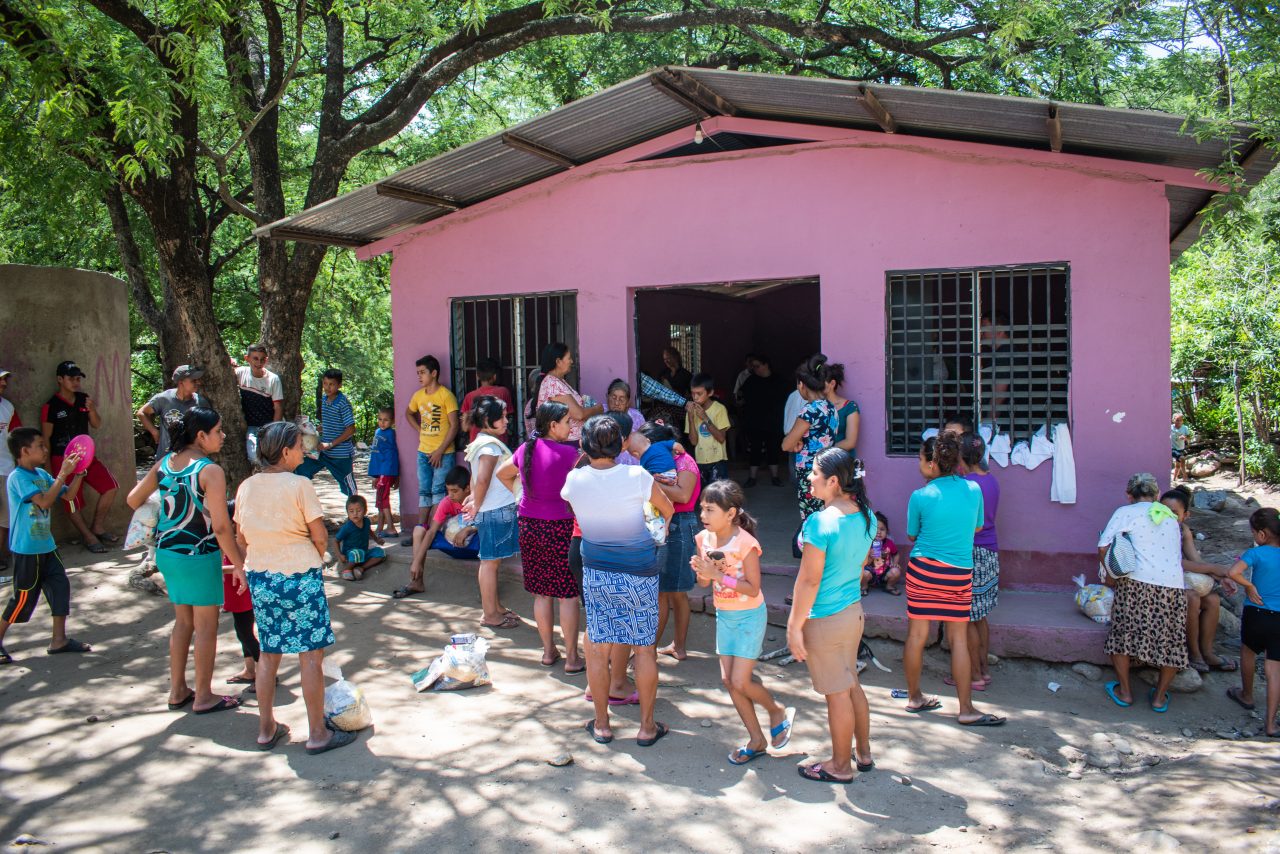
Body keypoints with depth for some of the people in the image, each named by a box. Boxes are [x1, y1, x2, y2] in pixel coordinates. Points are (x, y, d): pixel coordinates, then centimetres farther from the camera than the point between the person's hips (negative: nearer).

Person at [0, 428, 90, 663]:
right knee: (24, 597, 1)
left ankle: (59, 640, 15)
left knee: (60, 586, 7)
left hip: (46, 545, 8)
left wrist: (78, 473, -2)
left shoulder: (41, 474, 6)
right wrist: (63, 473, -27)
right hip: (27, 549, -8)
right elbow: (45, 501, -28)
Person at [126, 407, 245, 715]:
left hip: (166, 551, 7)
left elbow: (133, 499, 11)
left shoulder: (164, 462, 3)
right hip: (198, 554, -7)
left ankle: (177, 691, 30)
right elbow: (221, 527, -20)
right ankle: (203, 697, 17)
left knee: (183, 621, 21)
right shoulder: (210, 471, -18)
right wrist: (238, 564, -12)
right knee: (206, 626, 7)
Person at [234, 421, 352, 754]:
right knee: (311, 655, 2)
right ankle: (317, 734, 8)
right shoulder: (299, 484, -13)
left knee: (269, 653, 16)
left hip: (260, 577, 6)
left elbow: (241, 538, 11)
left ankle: (266, 729, 24)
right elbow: (320, 536, -11)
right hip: (299, 576, -6)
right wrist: (316, 560, 9)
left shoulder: (246, 487, 4)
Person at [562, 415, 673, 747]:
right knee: (645, 648, 10)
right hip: (639, 573, -2)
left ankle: (601, 724, 23)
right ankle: (647, 726, 19)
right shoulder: (637, 476, -16)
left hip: (595, 573, 2)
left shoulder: (574, 480, -10)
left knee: (598, 648, 11)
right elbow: (668, 509, 1)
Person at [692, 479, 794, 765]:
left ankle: (778, 713, 23)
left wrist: (719, 574, -29)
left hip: (749, 616, -7)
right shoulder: (705, 538, -4)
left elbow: (753, 589, -23)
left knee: (740, 681, -7)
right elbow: (704, 583, 4)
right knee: (728, 680, 7)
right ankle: (757, 740, 22)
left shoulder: (745, 543, -23)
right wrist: (701, 570, -18)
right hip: (724, 616, 7)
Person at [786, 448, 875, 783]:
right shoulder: (866, 516, 1)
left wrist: (794, 626, -14)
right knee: (851, 684, 22)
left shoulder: (820, 522, -24)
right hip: (854, 610, 8)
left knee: (837, 694, 6)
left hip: (825, 618, -8)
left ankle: (840, 766, 22)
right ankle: (863, 753, 37)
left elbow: (809, 581, -22)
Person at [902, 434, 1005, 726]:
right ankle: (966, 709, 12)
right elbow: (977, 527, 13)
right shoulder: (974, 489, -2)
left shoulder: (920, 496, -8)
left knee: (917, 634, 9)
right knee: (959, 639, 8)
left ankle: (914, 698, 22)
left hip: (923, 568, -1)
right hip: (960, 572, 1)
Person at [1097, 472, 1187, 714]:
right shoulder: (1170, 517, 18)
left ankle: (1124, 692, 19)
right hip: (1173, 585, 4)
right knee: (1171, 641, 17)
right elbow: (1178, 555, 22)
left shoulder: (1126, 512, 4)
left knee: (1123, 634, 12)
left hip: (1137, 583, -3)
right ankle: (1159, 696, 24)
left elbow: (1103, 547, -2)